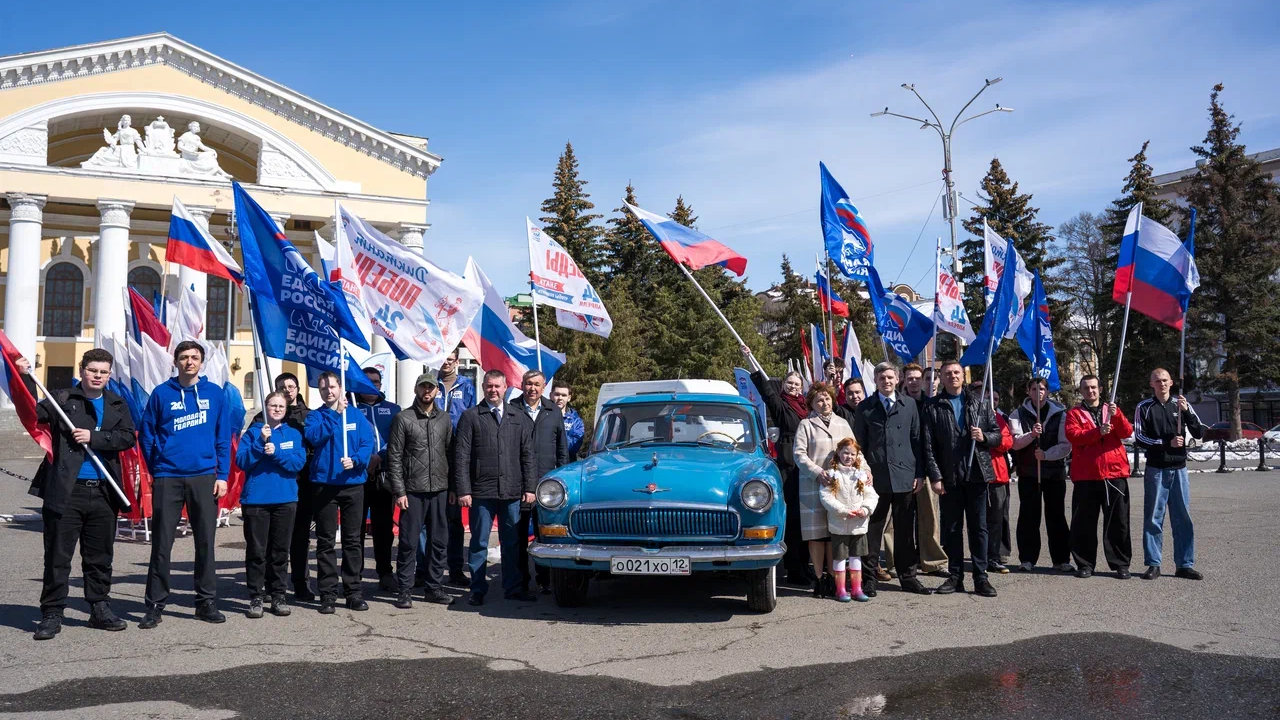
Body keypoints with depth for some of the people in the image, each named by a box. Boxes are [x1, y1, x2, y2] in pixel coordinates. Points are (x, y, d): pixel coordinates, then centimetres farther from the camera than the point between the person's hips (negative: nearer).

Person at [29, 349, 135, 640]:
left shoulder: (117, 405, 11)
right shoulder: (63, 400, 4)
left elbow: (128, 437, -1)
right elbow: (34, 412, -12)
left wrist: (94, 437, -13)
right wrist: (24, 378, -22)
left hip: (103, 493, 3)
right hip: (66, 491, -3)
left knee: (100, 556, 12)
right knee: (58, 556, 1)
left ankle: (100, 609, 24)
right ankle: (52, 614, 10)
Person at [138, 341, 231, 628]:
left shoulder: (215, 393, 5)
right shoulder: (161, 394, 3)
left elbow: (224, 437, 6)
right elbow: (146, 435, 8)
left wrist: (222, 475, -1)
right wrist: (156, 470, 5)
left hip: (204, 478, 1)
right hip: (168, 479, -1)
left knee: (205, 542, 7)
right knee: (161, 543, 2)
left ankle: (207, 602, 16)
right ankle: (155, 605, 11)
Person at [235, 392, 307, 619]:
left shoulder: (294, 434, 10)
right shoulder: (253, 432, 6)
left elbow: (299, 462, -3)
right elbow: (242, 461, -4)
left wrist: (276, 452, -15)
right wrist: (260, 442, -15)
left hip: (285, 500, 1)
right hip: (255, 499, -1)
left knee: (280, 551, 7)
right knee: (256, 551, 0)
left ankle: (278, 595, 15)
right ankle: (256, 597, 7)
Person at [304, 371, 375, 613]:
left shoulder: (356, 416, 7)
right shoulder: (315, 416, 5)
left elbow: (367, 444, -2)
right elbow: (314, 436, -15)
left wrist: (355, 460, -20)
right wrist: (335, 414, -16)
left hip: (353, 483, 1)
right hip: (323, 484, -1)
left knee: (353, 540, 6)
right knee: (326, 541, 3)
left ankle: (353, 591, 14)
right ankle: (327, 594, 8)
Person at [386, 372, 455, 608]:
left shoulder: (444, 419, 11)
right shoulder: (403, 419, -1)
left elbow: (451, 453, 13)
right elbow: (394, 457, -3)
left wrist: (453, 486, 7)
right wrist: (399, 491, -9)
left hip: (440, 491, 4)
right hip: (413, 491, -4)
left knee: (439, 542, 8)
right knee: (409, 542, 0)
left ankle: (433, 588, 19)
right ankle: (403, 591, 8)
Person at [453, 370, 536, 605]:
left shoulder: (519, 418, 11)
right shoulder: (471, 417, 2)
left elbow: (527, 455, 12)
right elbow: (461, 456, -2)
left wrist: (529, 487, 4)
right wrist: (463, 490, -9)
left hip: (513, 493, 3)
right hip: (481, 492, -2)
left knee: (512, 543, 10)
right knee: (479, 544, 5)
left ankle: (512, 588, 19)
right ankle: (477, 590, 14)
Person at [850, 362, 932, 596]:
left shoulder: (910, 405, 10)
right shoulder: (864, 407, 5)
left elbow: (917, 440, 9)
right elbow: (859, 444, 6)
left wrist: (919, 473, 3)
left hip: (905, 477, 2)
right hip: (875, 478, -2)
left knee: (905, 530, 8)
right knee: (872, 530, 1)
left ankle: (907, 577, 18)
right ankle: (868, 578, 9)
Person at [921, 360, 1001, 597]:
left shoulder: (980, 402, 9)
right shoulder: (933, 407, 3)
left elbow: (997, 434, 11)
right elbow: (929, 445, -1)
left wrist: (984, 437, -11)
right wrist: (935, 476, -7)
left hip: (976, 473, 1)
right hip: (949, 477, -1)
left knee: (979, 528, 4)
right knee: (951, 529, 6)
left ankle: (981, 578, 9)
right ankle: (955, 576, 15)